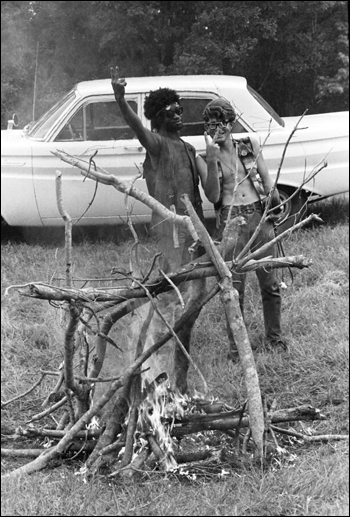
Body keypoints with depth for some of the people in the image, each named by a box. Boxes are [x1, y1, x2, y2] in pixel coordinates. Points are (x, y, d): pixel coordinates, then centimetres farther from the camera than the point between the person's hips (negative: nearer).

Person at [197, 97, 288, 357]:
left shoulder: (250, 145, 7)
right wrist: (212, 161, -17)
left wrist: (273, 200, -4)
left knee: (270, 282, 5)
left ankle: (274, 337, 20)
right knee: (234, 286, -3)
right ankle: (236, 345, 7)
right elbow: (213, 196, -9)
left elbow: (267, 179, 12)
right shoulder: (208, 157, 1)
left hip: (259, 216, 2)